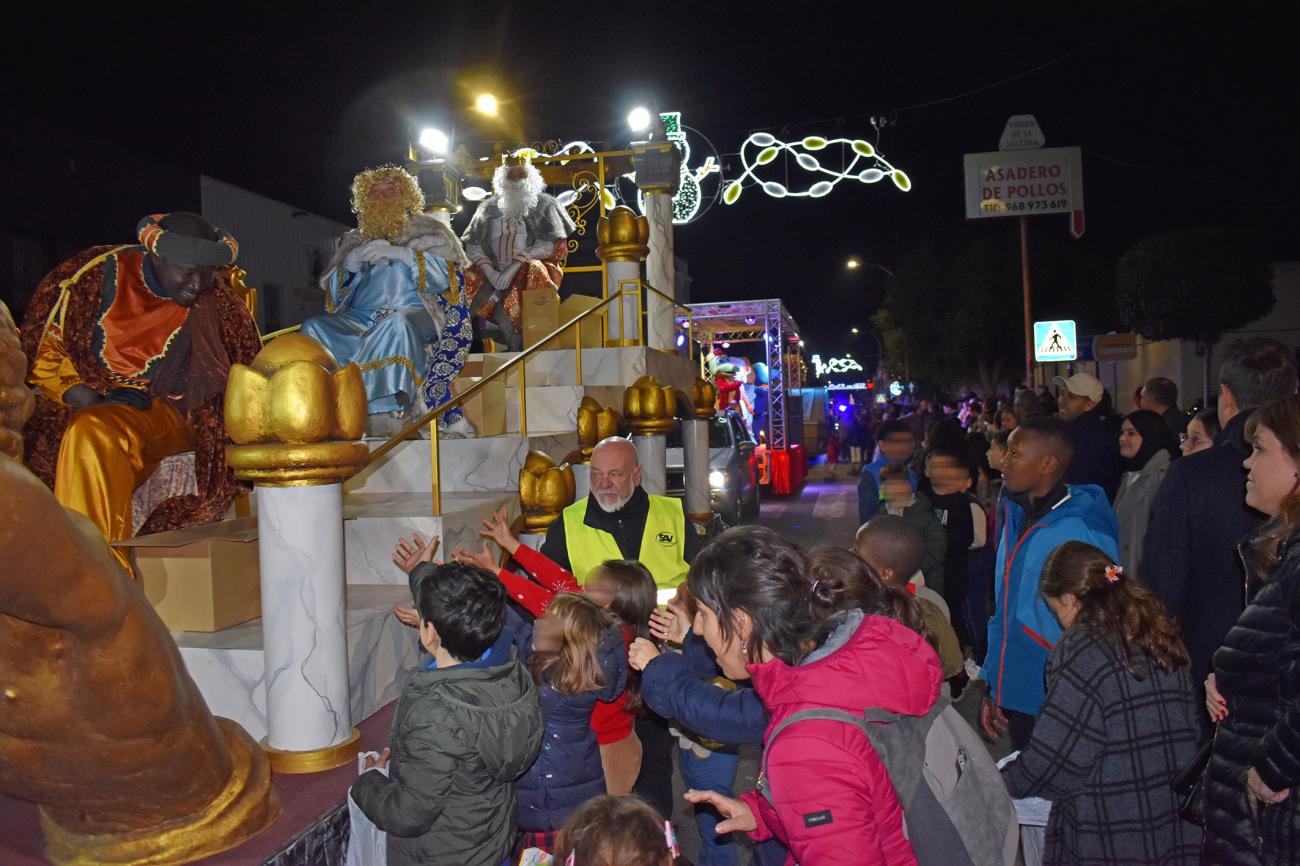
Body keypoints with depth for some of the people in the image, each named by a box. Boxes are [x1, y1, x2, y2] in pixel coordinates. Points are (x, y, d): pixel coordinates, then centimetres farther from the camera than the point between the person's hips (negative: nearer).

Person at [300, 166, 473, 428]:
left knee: (397, 324, -38)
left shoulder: (428, 230, 15)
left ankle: (388, 411, -40)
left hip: (415, 313, -4)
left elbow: (447, 277, -2)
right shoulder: (355, 239, 25)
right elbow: (334, 293, 16)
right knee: (314, 328, -22)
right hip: (361, 319, 4)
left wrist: (401, 254, -12)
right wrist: (350, 264, -4)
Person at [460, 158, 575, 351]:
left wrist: (515, 267, -19)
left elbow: (550, 244, -8)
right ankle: (516, 342, -26)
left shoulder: (543, 205, 6)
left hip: (530, 268, -3)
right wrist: (491, 273, -15)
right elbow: (473, 246, 5)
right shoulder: (489, 208, 14)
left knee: (534, 272, -36)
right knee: (468, 280, -25)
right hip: (495, 270, 3)